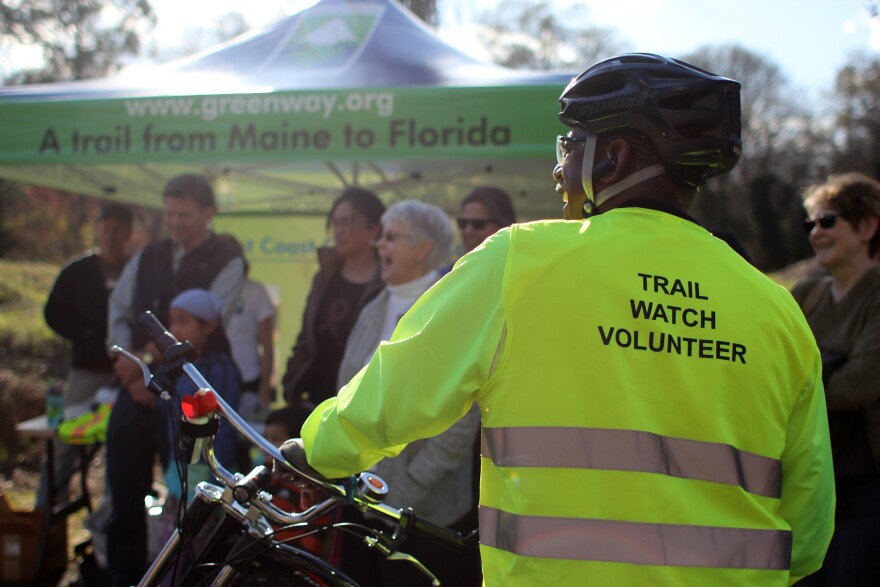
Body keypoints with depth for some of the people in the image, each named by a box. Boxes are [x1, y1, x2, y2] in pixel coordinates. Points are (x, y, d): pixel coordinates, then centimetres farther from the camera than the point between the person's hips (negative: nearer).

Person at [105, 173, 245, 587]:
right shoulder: (148, 257, 12)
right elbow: (118, 311, 7)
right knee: (123, 494, 8)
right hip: (136, 391, 5)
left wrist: (148, 358, -19)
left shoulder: (227, 264, -3)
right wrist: (130, 371, -7)